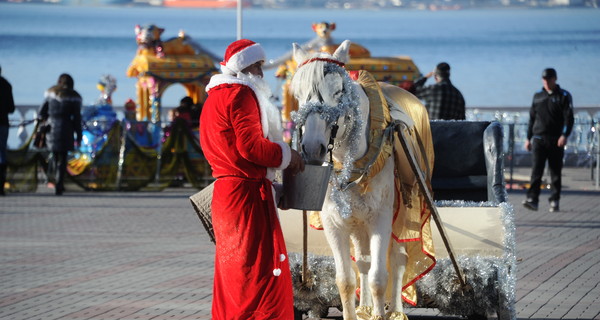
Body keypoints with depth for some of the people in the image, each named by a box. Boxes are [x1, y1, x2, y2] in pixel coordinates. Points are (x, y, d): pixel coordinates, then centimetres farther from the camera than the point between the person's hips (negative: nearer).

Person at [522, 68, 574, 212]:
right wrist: (528, 138, 15)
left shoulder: (564, 96, 2)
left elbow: (569, 118, -6)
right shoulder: (537, 96, 13)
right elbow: (532, 118, 19)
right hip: (538, 139, 2)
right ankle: (532, 199, -17)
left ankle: (554, 201, 11)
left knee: (556, 172, 4)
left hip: (556, 141, -2)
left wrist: (564, 135, -20)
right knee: (536, 171, -10)